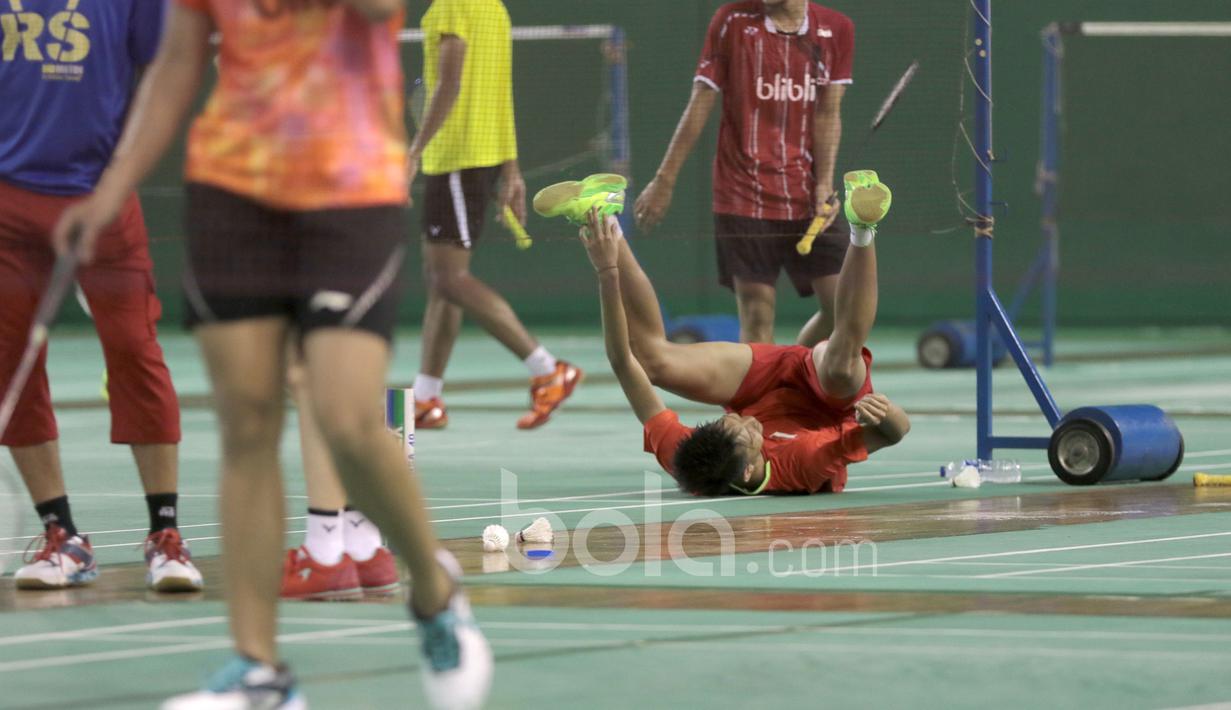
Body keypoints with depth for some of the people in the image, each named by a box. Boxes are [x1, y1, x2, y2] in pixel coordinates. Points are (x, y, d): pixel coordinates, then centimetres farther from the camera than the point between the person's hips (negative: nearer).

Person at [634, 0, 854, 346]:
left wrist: (824, 185, -12)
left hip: (807, 198, 2)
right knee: (756, 314, -6)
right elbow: (700, 106, 2)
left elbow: (828, 114, 1)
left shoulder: (836, 30, 3)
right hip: (743, 198, -2)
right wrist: (664, 180, 2)